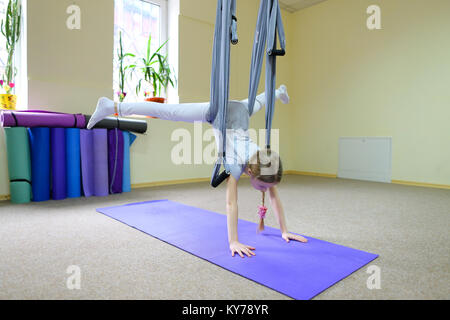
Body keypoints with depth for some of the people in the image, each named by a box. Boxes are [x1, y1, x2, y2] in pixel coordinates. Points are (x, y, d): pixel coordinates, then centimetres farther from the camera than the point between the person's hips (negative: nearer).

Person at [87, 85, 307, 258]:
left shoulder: (268, 163, -24)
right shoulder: (237, 164, -36)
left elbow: (274, 197, -16)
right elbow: (231, 203, -37)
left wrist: (284, 231, -11)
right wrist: (233, 242, -34)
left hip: (240, 111, 5)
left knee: (256, 102, 34)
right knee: (166, 111, -4)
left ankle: (278, 91, 68)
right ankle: (113, 107, 3)